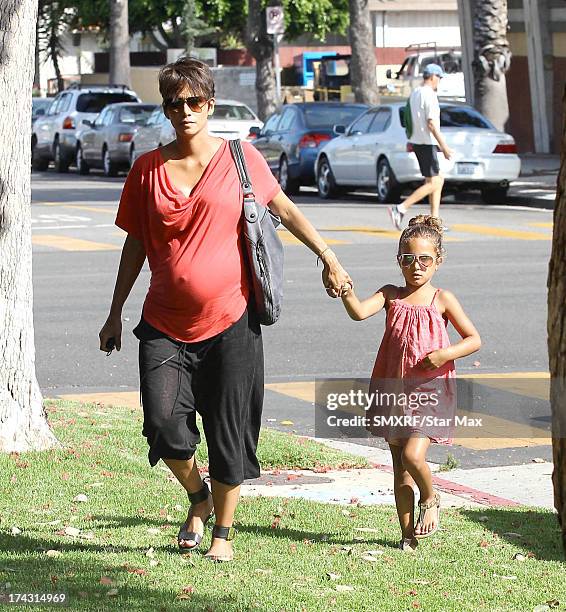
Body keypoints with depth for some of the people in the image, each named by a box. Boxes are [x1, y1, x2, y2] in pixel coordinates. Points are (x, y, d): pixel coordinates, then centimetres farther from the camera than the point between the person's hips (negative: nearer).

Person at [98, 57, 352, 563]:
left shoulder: (239, 157, -1)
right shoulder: (148, 169, 3)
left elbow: (284, 209, 10)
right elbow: (136, 243, 10)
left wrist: (329, 258, 5)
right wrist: (115, 313, 11)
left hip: (230, 318, -1)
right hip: (165, 324, 1)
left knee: (229, 432, 2)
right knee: (164, 423, -10)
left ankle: (224, 531, 19)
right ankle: (198, 498, 20)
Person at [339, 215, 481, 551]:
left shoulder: (442, 300, 0)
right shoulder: (391, 295, 5)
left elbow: (474, 339, 3)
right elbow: (359, 312, -14)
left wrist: (446, 354, -14)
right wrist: (346, 291, -34)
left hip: (430, 388, -3)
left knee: (412, 456, -19)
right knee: (400, 467, 7)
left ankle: (431, 499, 12)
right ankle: (408, 534, 16)